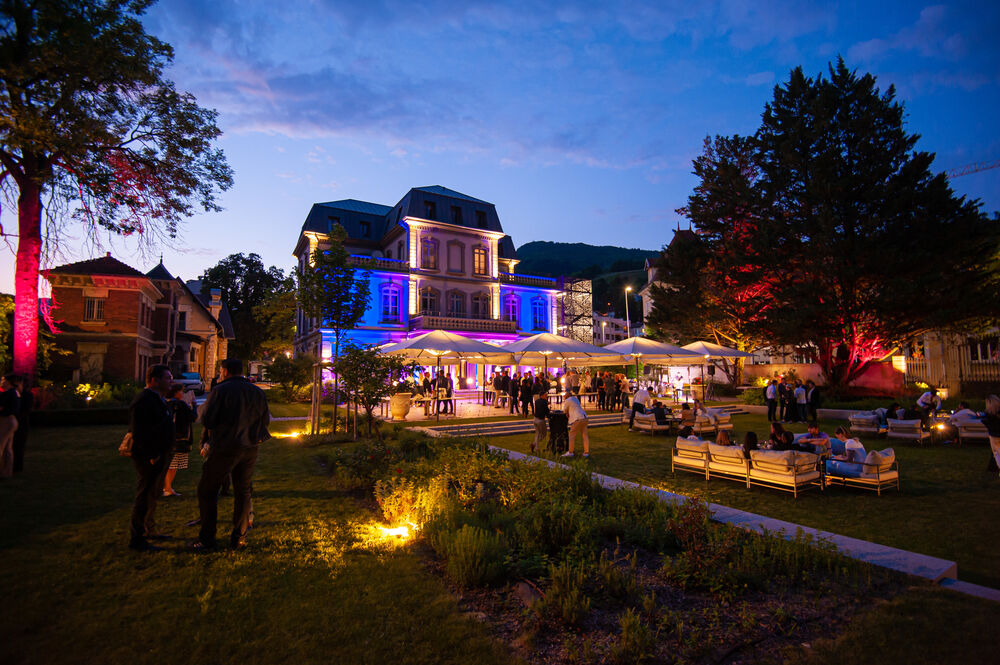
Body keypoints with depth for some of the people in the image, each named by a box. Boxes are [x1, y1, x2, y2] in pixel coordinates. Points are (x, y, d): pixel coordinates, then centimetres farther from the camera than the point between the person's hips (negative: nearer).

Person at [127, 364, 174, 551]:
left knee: (153, 495, 20)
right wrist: (151, 456, -22)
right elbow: (138, 432, -24)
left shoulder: (158, 399, 14)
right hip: (150, 458, -10)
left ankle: (149, 530, 34)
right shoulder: (143, 401, -19)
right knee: (145, 497, -1)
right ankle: (136, 539, 10)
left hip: (160, 455, 10)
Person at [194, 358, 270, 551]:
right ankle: (239, 538, 18)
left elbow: (206, 420, -11)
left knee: (207, 491, 11)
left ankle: (207, 539, 13)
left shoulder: (220, 391, -10)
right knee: (243, 492, 13)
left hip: (224, 448, -4)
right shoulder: (258, 392, 4)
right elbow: (265, 420, 9)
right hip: (249, 449, 4)